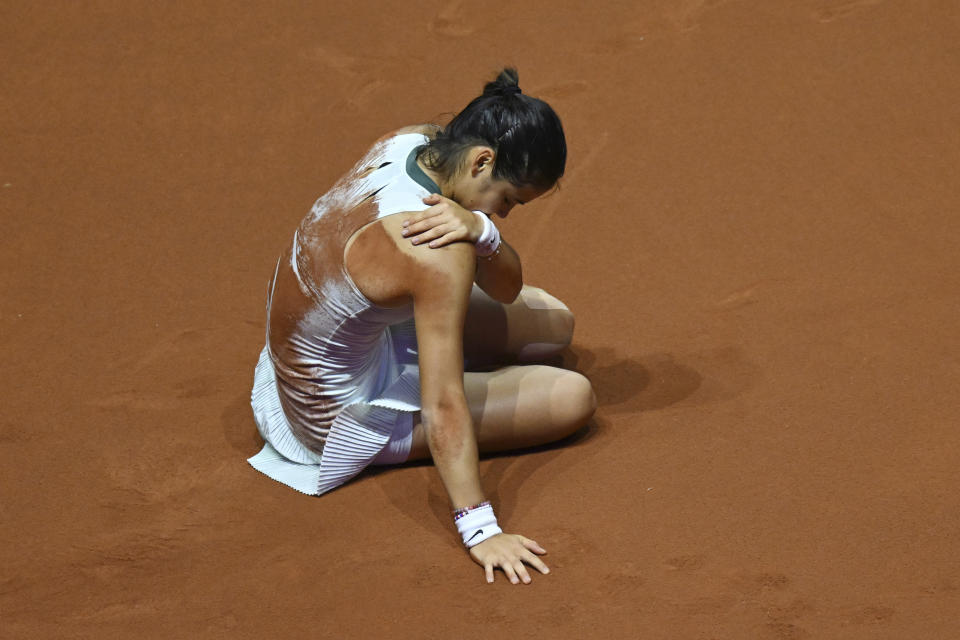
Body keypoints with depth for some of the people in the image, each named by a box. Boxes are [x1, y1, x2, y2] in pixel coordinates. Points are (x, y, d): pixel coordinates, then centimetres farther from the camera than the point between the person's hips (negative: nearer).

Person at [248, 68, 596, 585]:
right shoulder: (437, 254, -37)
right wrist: (479, 529, -36)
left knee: (552, 322, 13)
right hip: (343, 414, -9)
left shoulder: (412, 144, -11)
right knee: (573, 398, -9)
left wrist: (482, 230, -29)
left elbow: (506, 289, -7)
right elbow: (444, 407, -37)